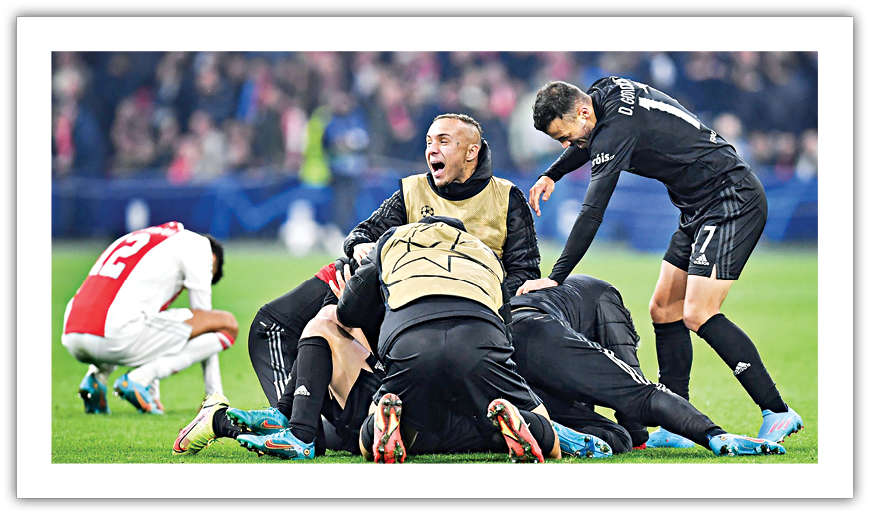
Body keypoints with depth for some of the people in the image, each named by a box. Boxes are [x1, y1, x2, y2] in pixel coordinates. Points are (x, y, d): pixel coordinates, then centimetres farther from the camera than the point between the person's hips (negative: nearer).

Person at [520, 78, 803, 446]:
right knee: (663, 310, 7)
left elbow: (592, 212, -24)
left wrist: (555, 278, -23)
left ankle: (778, 413, -14)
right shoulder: (606, 90, 6)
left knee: (698, 315, -19)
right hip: (700, 209, 11)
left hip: (733, 201, -11)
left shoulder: (618, 127, -22)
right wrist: (552, 174, 25)